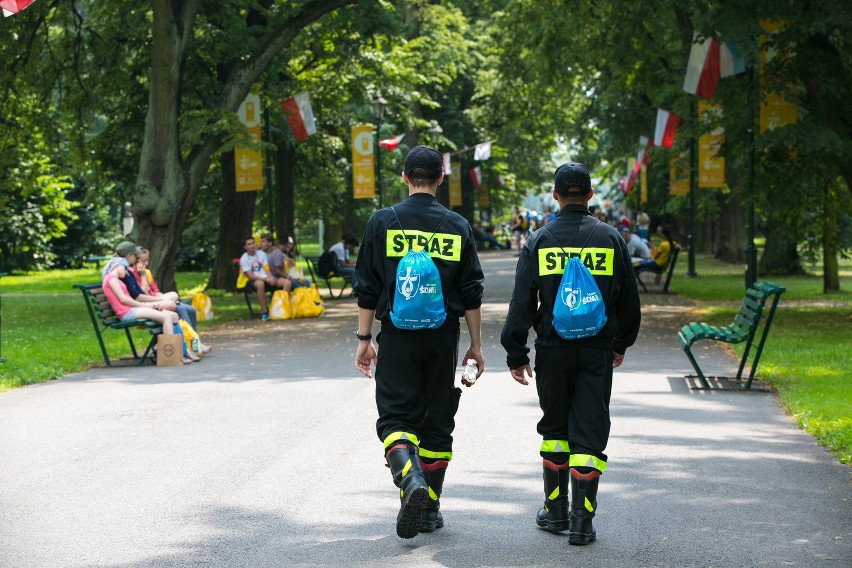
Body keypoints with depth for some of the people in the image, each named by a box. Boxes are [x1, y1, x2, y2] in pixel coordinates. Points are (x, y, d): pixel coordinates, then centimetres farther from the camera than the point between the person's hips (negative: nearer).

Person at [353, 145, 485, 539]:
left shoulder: (383, 222, -2)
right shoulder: (457, 226, 3)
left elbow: (367, 288, -2)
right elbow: (472, 292, 3)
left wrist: (363, 338, 5)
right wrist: (476, 345, 10)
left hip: (397, 336, -2)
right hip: (443, 338, 2)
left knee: (395, 415, 1)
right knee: (437, 421, 11)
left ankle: (409, 477, -28)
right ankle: (430, 508, 15)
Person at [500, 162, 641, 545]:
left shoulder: (539, 242, -2)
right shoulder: (610, 239, 1)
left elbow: (522, 304, -4)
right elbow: (629, 300, 8)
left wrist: (516, 355, 2)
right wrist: (621, 344, 23)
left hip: (552, 350, 0)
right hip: (597, 352, 0)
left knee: (555, 427, 16)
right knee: (589, 432, 2)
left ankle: (555, 511, 20)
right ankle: (581, 520, -4)